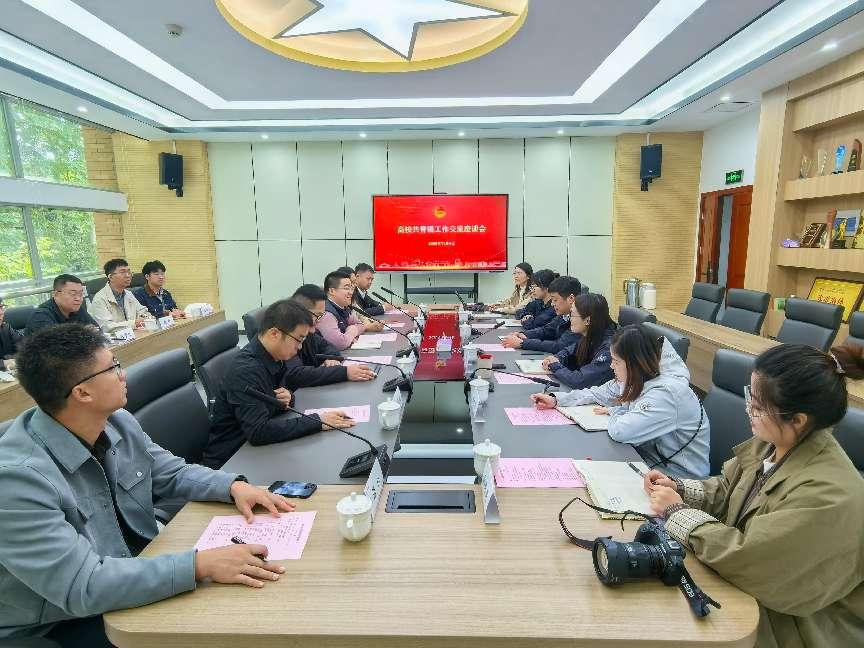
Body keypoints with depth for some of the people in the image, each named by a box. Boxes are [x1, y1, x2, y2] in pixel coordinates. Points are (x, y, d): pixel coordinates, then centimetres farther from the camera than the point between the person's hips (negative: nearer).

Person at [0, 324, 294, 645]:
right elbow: (80, 586, -33)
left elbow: (172, 474, 6)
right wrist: (201, 565, -38)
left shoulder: (119, 422, -6)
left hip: (140, 571, 7)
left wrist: (234, 486, -12)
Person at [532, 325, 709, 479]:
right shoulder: (636, 378, -5)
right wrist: (556, 399, -1)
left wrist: (614, 411, -12)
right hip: (652, 454, 7)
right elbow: (600, 393, 8)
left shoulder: (667, 393, -31)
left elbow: (620, 431, -35)